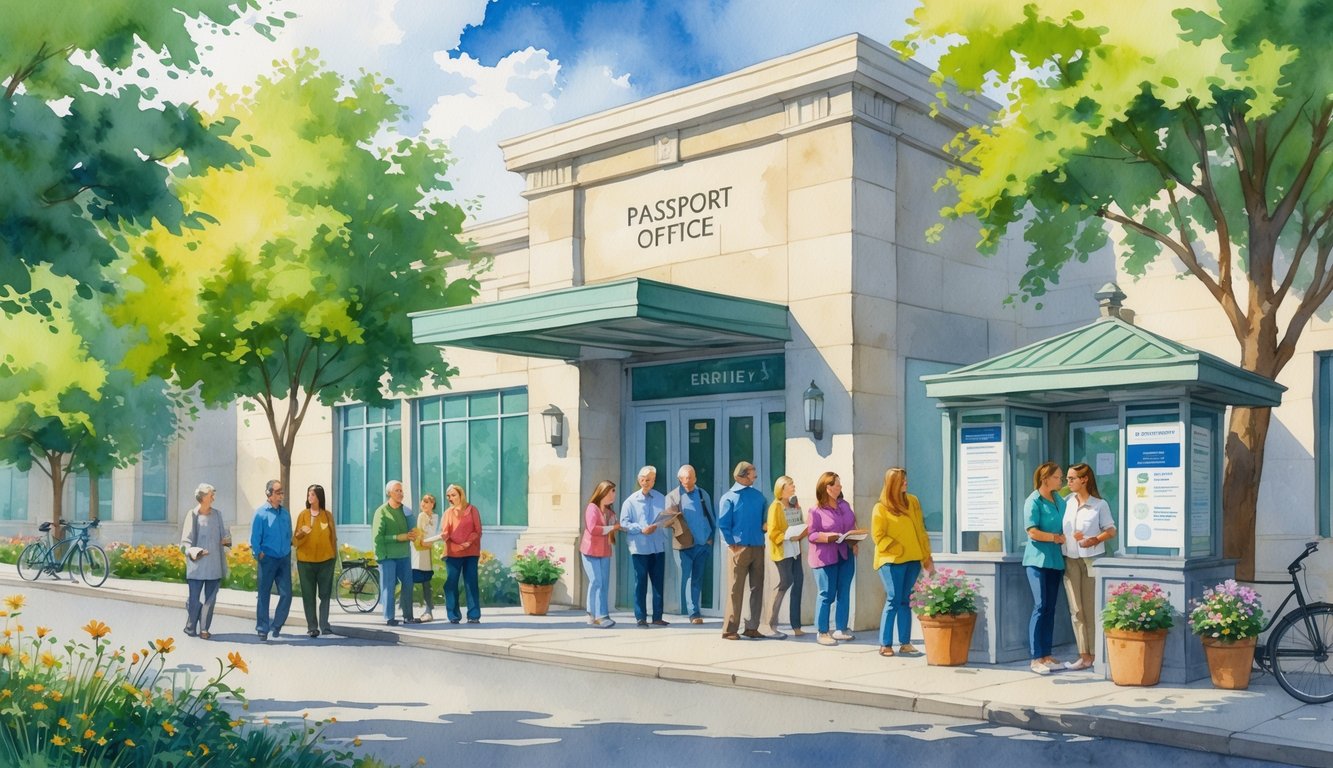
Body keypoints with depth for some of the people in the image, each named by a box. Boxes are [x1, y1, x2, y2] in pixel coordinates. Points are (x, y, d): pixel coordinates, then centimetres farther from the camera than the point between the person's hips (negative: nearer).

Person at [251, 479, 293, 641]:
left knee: (286, 594, -1)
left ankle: (277, 625, 17)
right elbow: (254, 538, -8)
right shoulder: (261, 513, -8)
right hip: (268, 559, -4)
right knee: (264, 595, 5)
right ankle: (263, 629, 13)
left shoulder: (285, 513, 8)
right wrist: (259, 555, -10)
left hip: (284, 559, 4)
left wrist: (287, 550, 9)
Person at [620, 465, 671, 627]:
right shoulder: (631, 501, 2)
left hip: (658, 547, 3)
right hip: (639, 548, -2)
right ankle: (641, 617, 7)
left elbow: (667, 519, 9)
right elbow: (624, 523, -3)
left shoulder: (661, 499, 9)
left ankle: (657, 617, 12)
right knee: (640, 583, 1)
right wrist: (641, 529, -15)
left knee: (658, 583, 5)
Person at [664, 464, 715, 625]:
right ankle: (693, 613, -1)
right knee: (688, 578, -4)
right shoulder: (672, 497, 3)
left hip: (704, 544, 3)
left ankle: (695, 611, 13)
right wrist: (673, 520, -24)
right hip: (686, 545, -3)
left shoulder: (703, 494, 13)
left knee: (698, 579, 7)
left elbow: (711, 517, 14)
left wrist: (712, 538, 6)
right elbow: (667, 519, -1)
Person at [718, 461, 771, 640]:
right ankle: (730, 629, 1)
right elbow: (722, 525, -6)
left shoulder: (758, 496, 11)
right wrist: (733, 544, -10)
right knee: (736, 590, -4)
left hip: (758, 548, 5)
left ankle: (752, 627, 15)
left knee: (757, 588, 7)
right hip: (739, 549, -5)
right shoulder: (729, 498, -3)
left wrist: (763, 532, 5)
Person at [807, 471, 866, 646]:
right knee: (827, 595, -3)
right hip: (825, 558, -6)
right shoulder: (816, 510, -8)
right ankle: (822, 632, 6)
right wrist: (830, 536, -22)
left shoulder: (845, 505, 11)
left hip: (846, 555, 6)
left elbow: (853, 526, 18)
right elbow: (812, 535, -10)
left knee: (844, 593, 7)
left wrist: (854, 540, 0)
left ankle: (841, 630, 16)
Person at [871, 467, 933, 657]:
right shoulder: (881, 507, -3)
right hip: (892, 561, -5)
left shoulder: (913, 502, 12)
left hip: (913, 560, 5)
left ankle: (905, 643, 11)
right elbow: (878, 536, -7)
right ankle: (885, 644, 0)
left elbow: (921, 531, 13)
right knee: (893, 600, -6)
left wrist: (927, 555, 7)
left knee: (906, 601, 6)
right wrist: (899, 550, -13)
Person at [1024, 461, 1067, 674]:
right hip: (1038, 560, -7)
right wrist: (1056, 537, -10)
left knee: (1050, 608, 9)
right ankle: (1036, 658, -5)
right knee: (1040, 607, -8)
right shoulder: (1034, 501, -9)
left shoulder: (1058, 499, 12)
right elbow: (1032, 532, -16)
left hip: (1055, 560, 7)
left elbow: (1065, 525, 20)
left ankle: (1046, 655, 14)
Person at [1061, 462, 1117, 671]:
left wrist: (1094, 540, -16)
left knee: (1093, 608, -2)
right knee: (1076, 609, 2)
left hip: (1092, 559, -4)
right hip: (1070, 560, 4)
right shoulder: (1067, 502, 8)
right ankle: (1084, 656, 6)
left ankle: (1097, 654, 5)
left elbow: (1111, 531, -1)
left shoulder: (1100, 505, -2)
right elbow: (1059, 528, 16)